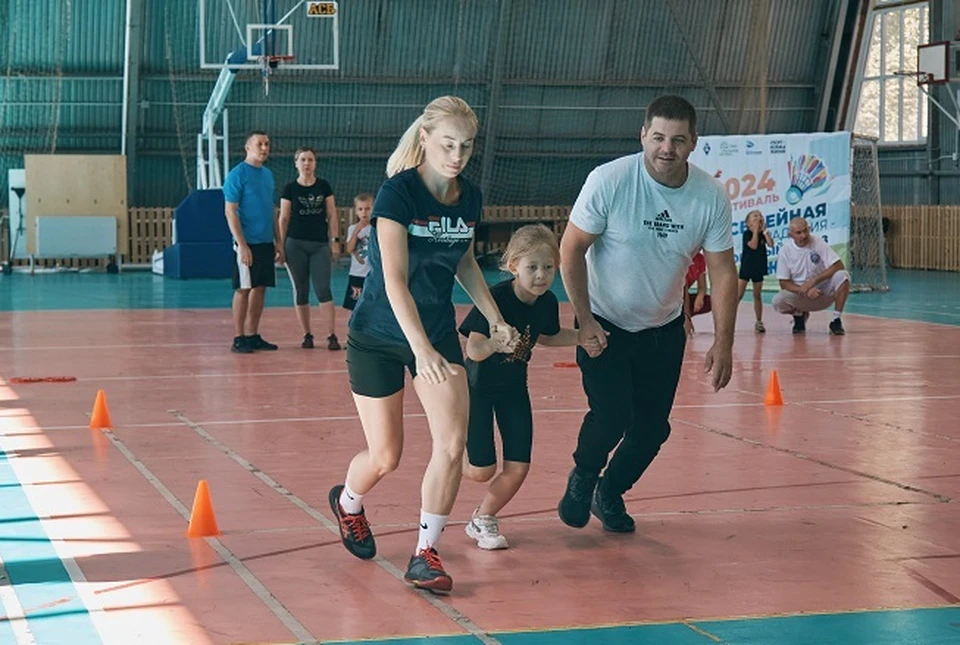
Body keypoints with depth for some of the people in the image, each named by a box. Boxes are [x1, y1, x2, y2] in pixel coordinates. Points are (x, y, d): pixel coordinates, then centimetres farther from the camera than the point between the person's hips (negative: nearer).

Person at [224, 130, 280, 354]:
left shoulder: (268, 174, 14)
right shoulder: (237, 174, -9)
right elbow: (230, 212, -13)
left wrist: (278, 242, 15)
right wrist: (242, 244, -18)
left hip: (266, 243, 7)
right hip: (248, 243, -7)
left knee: (260, 288, 8)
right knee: (244, 289, -3)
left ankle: (253, 336, 15)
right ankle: (238, 338, 2)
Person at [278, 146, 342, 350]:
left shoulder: (324, 186, 5)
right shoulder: (290, 189, 2)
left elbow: (332, 215, 6)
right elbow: (283, 219, 4)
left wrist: (335, 241, 0)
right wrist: (281, 245, 0)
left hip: (320, 245, 0)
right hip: (295, 245, 0)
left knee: (323, 289, -8)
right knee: (300, 291, 5)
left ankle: (331, 335, -9)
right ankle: (306, 335, 13)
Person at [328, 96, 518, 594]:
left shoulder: (469, 198, -3)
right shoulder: (397, 193, -21)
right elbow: (394, 279, -29)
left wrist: (495, 320, 7)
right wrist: (421, 347, -39)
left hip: (439, 333, 4)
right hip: (378, 337, -4)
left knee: (452, 444, -12)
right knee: (385, 456, 4)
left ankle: (425, 554, 1)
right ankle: (347, 502, 38)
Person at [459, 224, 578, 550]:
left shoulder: (547, 302, -10)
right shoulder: (496, 297, -28)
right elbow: (474, 350, -28)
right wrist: (495, 343, -48)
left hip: (514, 387, 5)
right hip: (479, 385, -5)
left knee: (518, 468, -2)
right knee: (481, 471, -5)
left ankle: (482, 519, 24)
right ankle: (460, 460, 32)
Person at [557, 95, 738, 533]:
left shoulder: (711, 197, -13)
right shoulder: (609, 180, -21)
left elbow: (722, 271, -5)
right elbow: (571, 249, -14)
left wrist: (723, 343, -10)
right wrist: (585, 321, -16)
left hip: (664, 329, 3)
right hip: (604, 324, -3)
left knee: (653, 427, 5)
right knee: (612, 415, -16)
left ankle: (609, 493, 33)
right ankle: (582, 478, 16)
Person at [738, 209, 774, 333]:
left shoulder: (763, 234, 7)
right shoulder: (747, 233, -7)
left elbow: (771, 244, -9)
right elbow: (753, 245, -22)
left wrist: (764, 230, -7)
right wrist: (756, 230, -14)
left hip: (759, 268, 5)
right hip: (746, 267, -5)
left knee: (757, 296, 11)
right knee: (738, 295, -8)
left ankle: (759, 322, 18)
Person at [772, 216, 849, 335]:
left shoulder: (818, 243, -11)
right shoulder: (785, 251, -8)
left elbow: (838, 266, -19)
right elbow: (784, 283, -8)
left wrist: (813, 281, -25)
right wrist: (805, 290, -25)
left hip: (824, 292, -1)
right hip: (800, 294, 1)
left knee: (842, 276, -29)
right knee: (778, 301, -28)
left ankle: (836, 320, -15)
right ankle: (799, 315, 9)